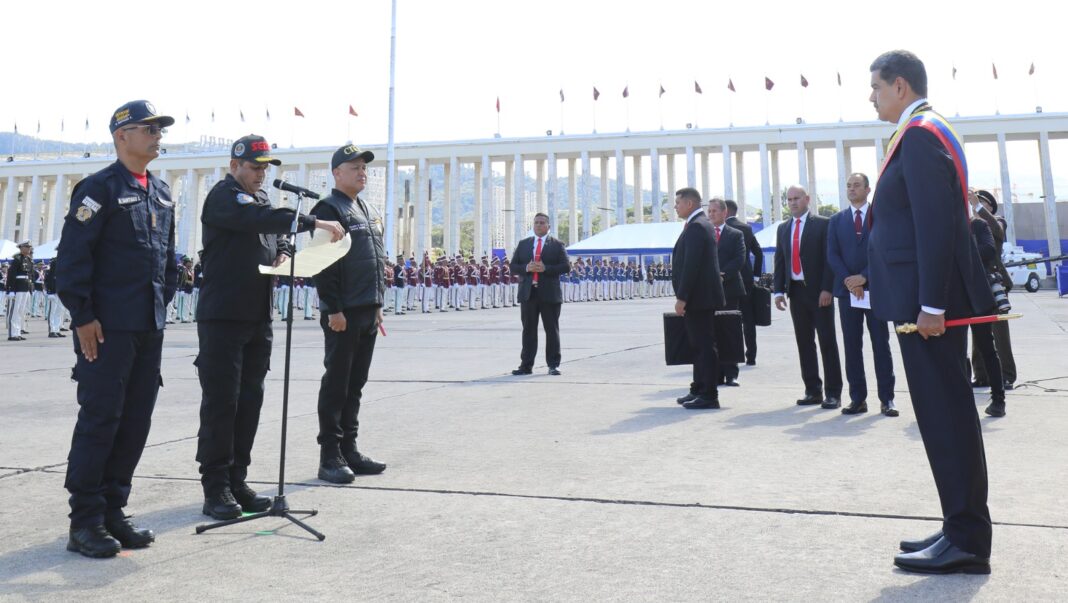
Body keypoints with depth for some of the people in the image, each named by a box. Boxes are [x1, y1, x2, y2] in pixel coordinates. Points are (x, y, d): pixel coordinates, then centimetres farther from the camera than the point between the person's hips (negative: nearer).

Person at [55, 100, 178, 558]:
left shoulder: (161, 192, 15)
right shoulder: (99, 188, -7)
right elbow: (72, 255, -12)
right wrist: (83, 317, -14)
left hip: (150, 327, 7)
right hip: (107, 327, -7)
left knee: (136, 420, 9)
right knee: (100, 418, -3)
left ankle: (112, 511, 20)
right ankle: (84, 522, 7)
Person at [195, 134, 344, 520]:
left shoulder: (262, 198, 20)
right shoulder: (223, 196, -7)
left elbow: (276, 237, 27)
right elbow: (260, 218, -25)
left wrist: (283, 254, 3)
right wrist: (315, 223, -30)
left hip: (258, 318, 8)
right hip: (223, 318, -8)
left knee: (250, 402, 9)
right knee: (221, 403, -4)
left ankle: (237, 481, 17)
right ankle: (215, 489, 3)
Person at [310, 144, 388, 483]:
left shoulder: (366, 212, 19)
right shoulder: (329, 209, -7)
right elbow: (323, 264, -15)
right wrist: (334, 310, -19)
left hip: (368, 313, 8)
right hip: (343, 315, -8)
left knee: (355, 385, 12)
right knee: (336, 384, -3)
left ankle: (349, 451, 20)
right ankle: (330, 457, 4)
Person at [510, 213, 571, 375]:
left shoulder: (557, 245, 5)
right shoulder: (523, 244, 14)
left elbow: (566, 266, -4)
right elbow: (513, 266, 10)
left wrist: (546, 268, -15)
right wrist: (526, 268, -11)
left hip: (549, 293, -2)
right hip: (528, 293, 3)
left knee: (552, 330, 2)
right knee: (528, 330, 5)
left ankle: (553, 365, 9)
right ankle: (526, 365, 9)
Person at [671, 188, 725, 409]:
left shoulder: (696, 226, -15)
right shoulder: (699, 224, 17)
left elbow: (691, 265, -22)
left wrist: (682, 298, -21)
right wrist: (683, 295, 19)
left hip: (699, 297, -11)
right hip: (699, 297, 11)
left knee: (704, 346, -5)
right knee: (699, 346, 16)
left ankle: (708, 396, -1)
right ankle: (699, 390, 25)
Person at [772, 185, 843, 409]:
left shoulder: (823, 224, -2)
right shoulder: (783, 228, 14)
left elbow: (830, 258, -7)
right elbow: (779, 260, 13)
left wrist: (827, 289, -15)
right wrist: (779, 290, 4)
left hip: (819, 291, -5)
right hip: (795, 290, 5)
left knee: (827, 341, -1)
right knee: (804, 342, 6)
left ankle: (833, 393, 3)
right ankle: (813, 391, 13)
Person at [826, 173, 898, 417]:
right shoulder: (836, 220, 11)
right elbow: (832, 255, 5)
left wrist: (864, 277, -14)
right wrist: (848, 281, -9)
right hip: (847, 290, 3)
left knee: (881, 345, 0)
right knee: (852, 346, 4)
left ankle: (886, 399, 4)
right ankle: (858, 398, 8)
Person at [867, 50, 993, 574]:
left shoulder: (921, 134, -12)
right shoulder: (924, 133, 19)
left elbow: (936, 225, -21)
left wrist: (930, 305, -22)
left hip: (928, 304, -11)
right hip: (927, 301, 11)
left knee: (946, 416, -5)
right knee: (946, 414, 14)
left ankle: (967, 542, 3)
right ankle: (962, 528, 24)